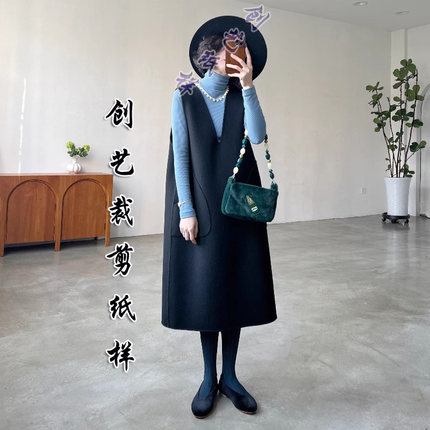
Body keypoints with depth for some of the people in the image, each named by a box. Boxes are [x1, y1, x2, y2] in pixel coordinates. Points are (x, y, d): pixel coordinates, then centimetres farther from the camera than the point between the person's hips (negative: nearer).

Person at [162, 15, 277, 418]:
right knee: (203, 288, 2)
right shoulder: (185, 97, 1)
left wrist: (248, 86, -12)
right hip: (201, 205, -2)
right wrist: (186, 209, -10)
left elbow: (258, 136, -10)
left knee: (236, 286, 4)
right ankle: (208, 378, 17)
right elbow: (180, 154, -4)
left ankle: (229, 375, 19)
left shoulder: (241, 97, 7)